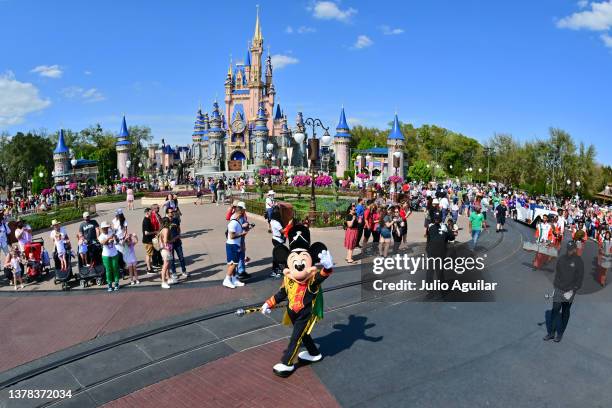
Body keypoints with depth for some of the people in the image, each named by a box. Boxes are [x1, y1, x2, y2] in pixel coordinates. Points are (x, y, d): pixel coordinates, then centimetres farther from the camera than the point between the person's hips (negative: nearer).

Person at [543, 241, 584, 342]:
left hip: (569, 291, -3)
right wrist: (555, 285, 9)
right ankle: (551, 333, 8)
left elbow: (580, 277, -7)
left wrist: (574, 290, -12)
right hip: (558, 289, 3)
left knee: (565, 312, 9)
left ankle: (560, 333, 19)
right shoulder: (561, 258, 6)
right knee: (554, 310, 0)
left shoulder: (578, 261, -7)